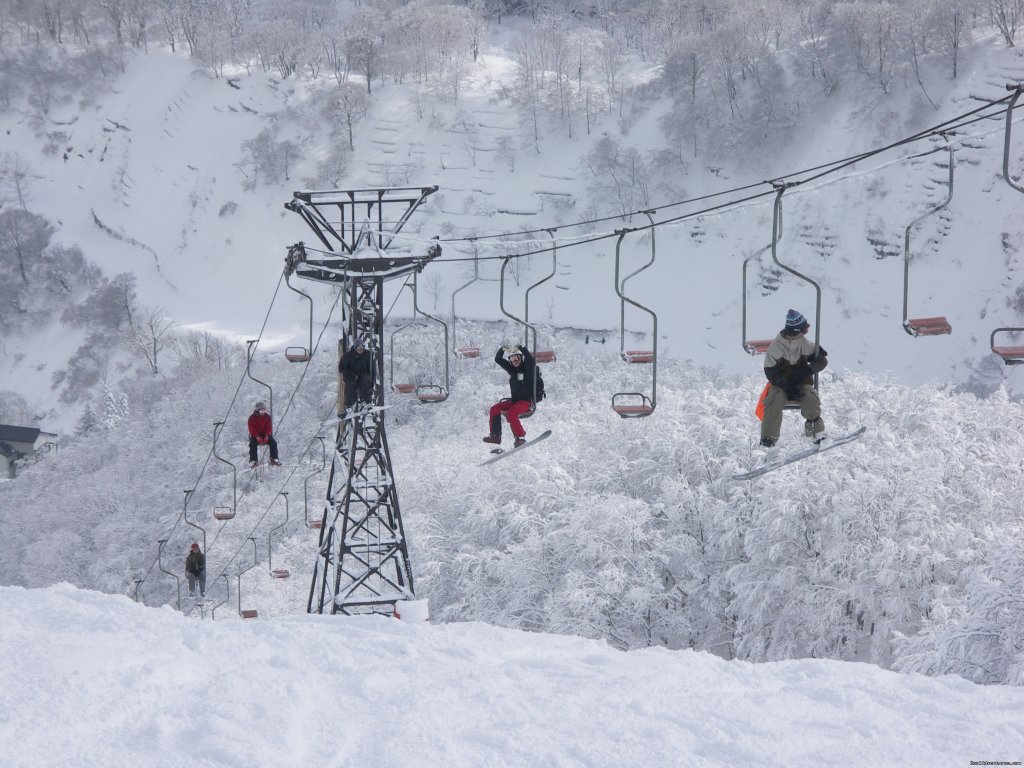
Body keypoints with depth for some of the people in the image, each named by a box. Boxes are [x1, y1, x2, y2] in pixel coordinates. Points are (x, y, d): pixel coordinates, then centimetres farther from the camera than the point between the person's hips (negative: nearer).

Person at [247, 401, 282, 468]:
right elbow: (251, 429, -12)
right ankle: (253, 460, -25)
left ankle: (274, 459, -19)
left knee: (273, 443, -22)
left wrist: (266, 436, -19)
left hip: (265, 435, 2)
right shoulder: (252, 418, -6)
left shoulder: (267, 417, 2)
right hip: (255, 435, -2)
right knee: (253, 444, -31)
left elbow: (269, 427, -2)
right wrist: (257, 437, -25)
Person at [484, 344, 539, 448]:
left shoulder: (528, 367, -7)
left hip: (527, 401, -7)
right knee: (495, 409, -4)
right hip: (514, 400, 7)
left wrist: (522, 349, -35)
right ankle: (495, 435, -2)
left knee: (511, 413, -31)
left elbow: (531, 361, -30)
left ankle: (520, 437, -22)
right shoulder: (512, 368, 9)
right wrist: (502, 350, -7)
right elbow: (498, 360, 9)